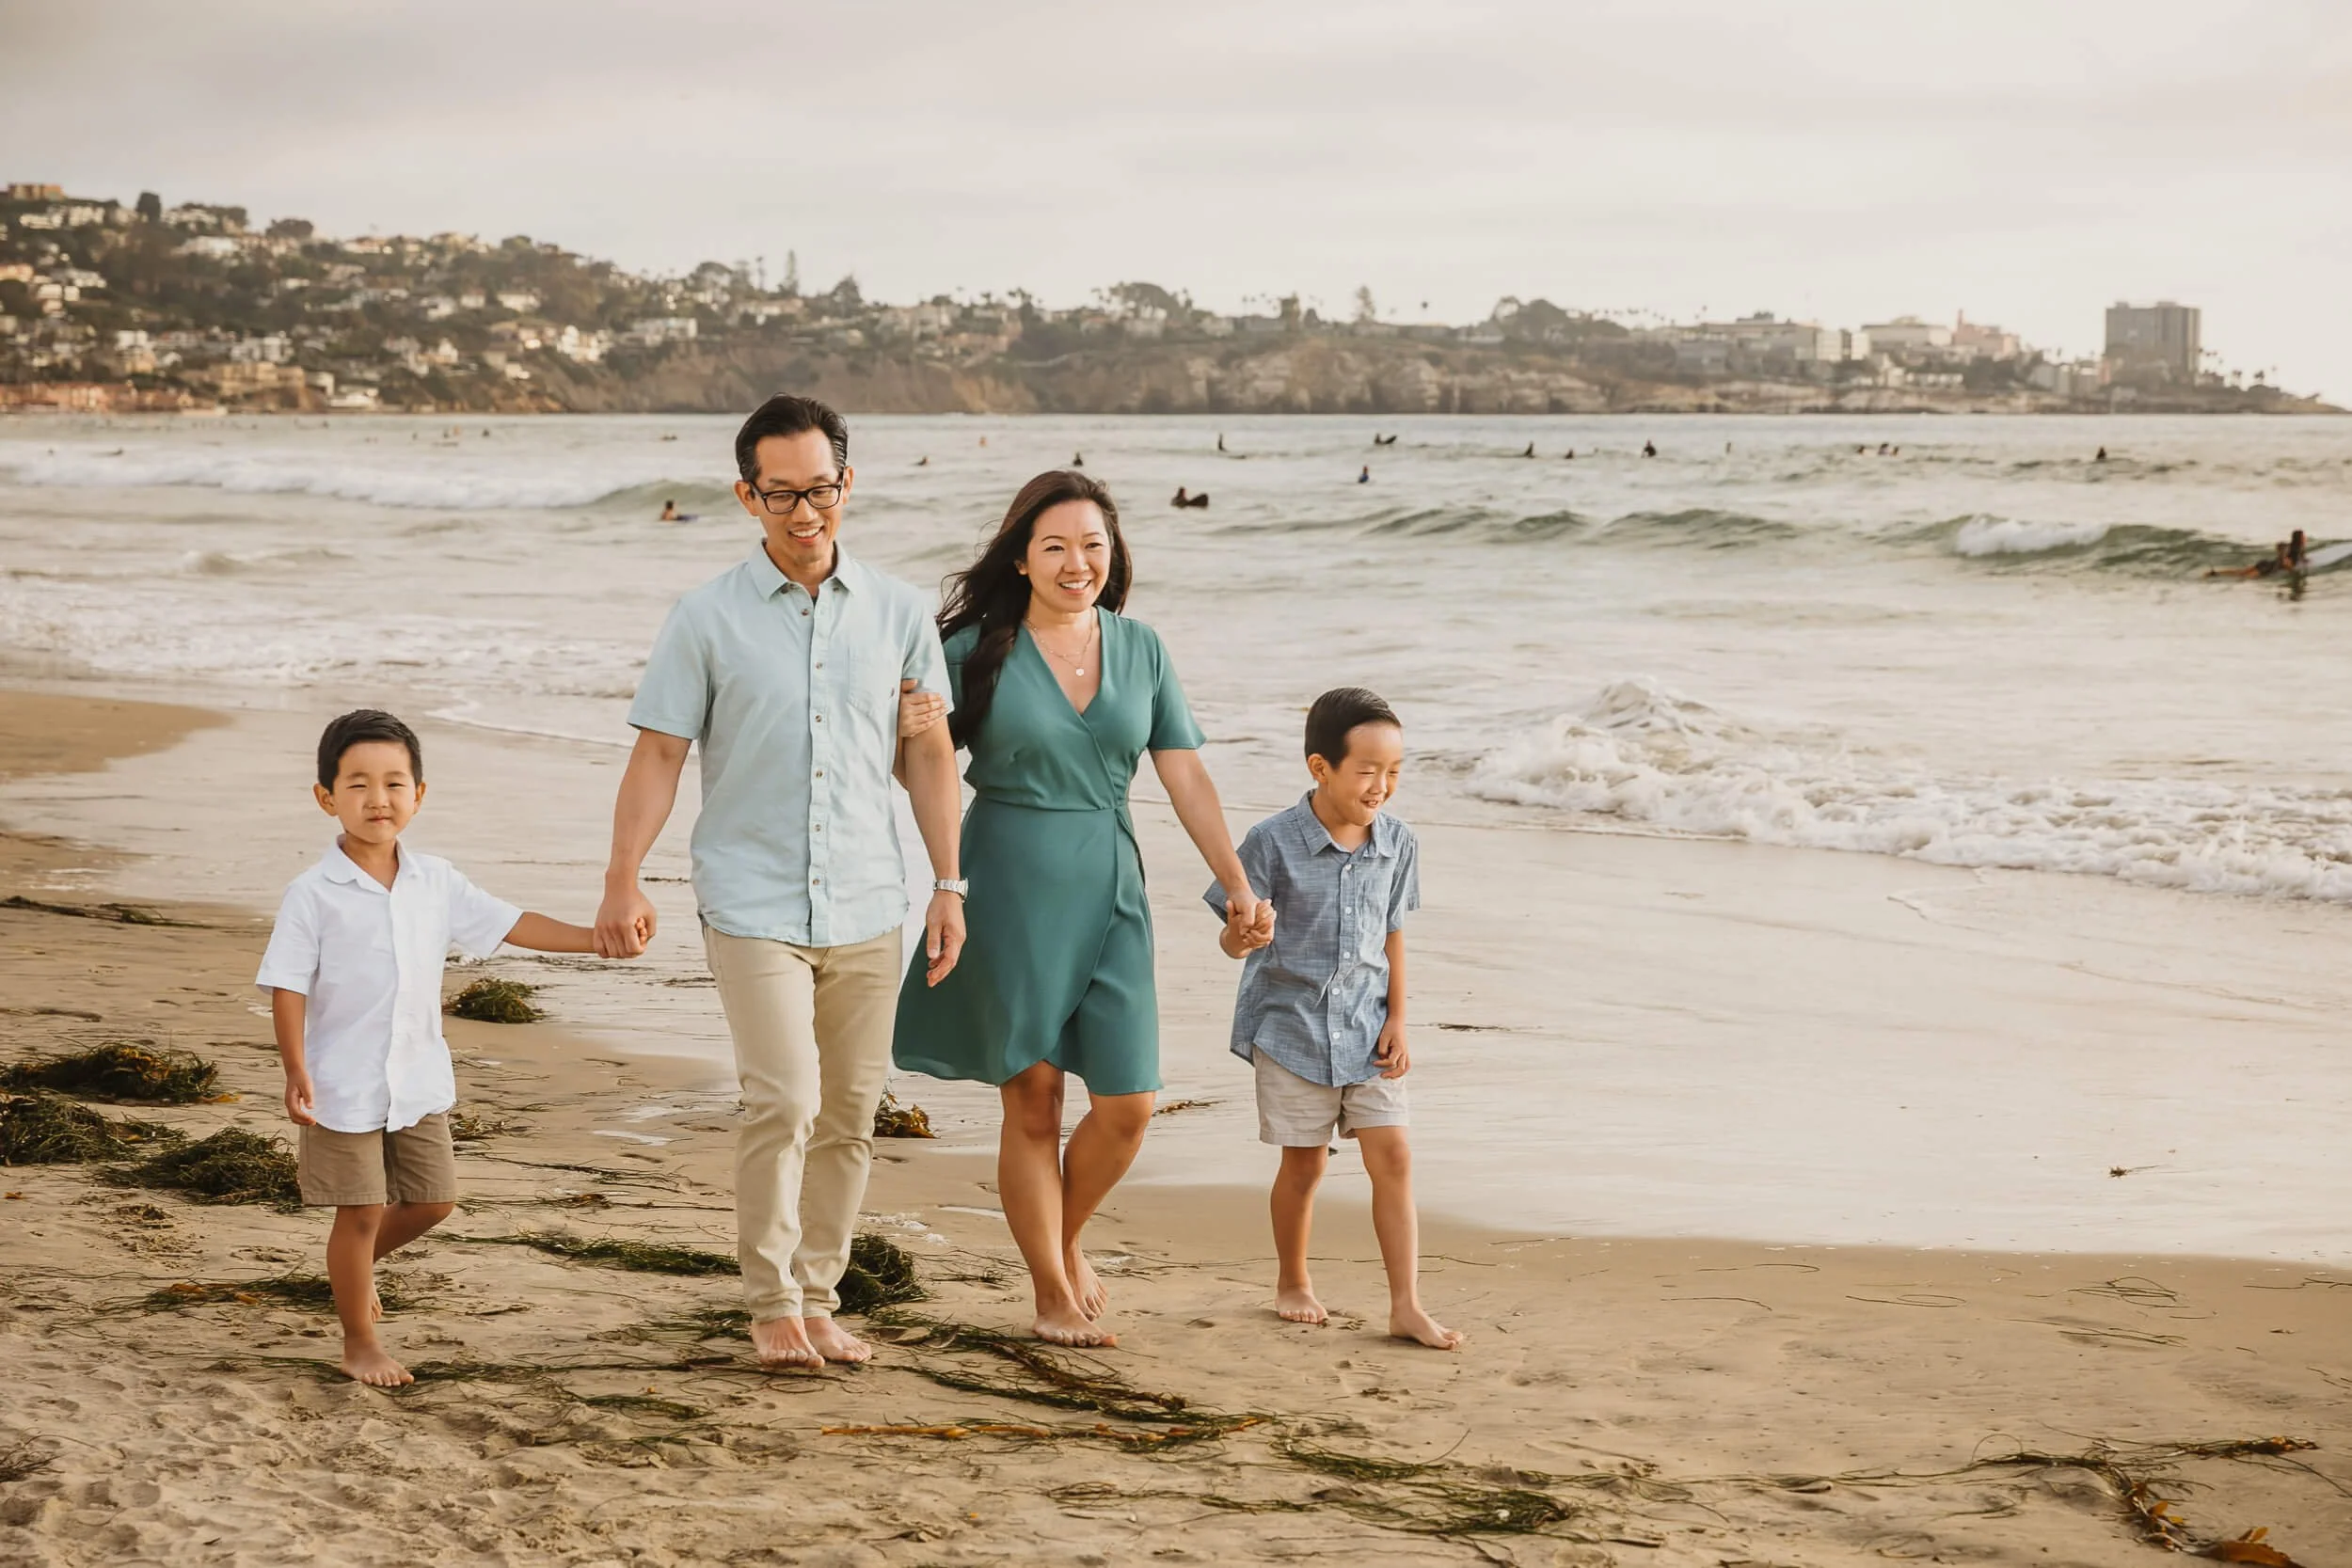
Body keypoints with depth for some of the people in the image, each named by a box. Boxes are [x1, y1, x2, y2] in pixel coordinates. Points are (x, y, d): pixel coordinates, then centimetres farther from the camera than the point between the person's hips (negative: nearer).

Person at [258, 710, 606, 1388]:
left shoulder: (435, 881, 1)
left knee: (431, 1200, 13)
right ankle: (360, 1343, 19)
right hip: (344, 1084, -5)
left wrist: (595, 939, 1)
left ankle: (356, 1264, 41)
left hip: (420, 1079, 5)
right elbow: (287, 985, -13)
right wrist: (295, 1071, -20)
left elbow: (507, 924, 6)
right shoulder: (312, 894, -13)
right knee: (360, 1210, 3)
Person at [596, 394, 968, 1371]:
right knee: (783, 1102, -14)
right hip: (754, 904, -3)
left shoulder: (898, 612, 7)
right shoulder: (707, 619, -1)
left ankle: (817, 1299, 19)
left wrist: (949, 884, 9)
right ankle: (772, 1304, 0)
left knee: (850, 1115, 7)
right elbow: (658, 754, 0)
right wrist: (622, 880, -9)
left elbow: (925, 752, 12)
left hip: (868, 908, 3)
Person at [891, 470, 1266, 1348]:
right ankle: (1053, 1294, 18)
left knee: (1128, 1104, -1)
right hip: (1009, 888, -3)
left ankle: (1067, 1237, 28)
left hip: (1108, 893, 3)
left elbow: (1185, 778, 7)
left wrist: (1238, 886, 0)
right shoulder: (977, 650, -4)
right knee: (1033, 1102, 3)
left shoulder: (1140, 650, 6)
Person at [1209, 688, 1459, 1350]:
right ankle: (1293, 1283, 30)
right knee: (1305, 1163, 7)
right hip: (1291, 1023, -3)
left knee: (1392, 1156, -5)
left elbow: (1392, 937, 9)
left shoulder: (1397, 844, -2)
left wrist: (1396, 1020, 3)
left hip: (1365, 1028, 3)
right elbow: (1234, 940, -10)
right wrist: (1243, 937, -35)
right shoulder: (1274, 841, -15)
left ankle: (1407, 1306, -1)